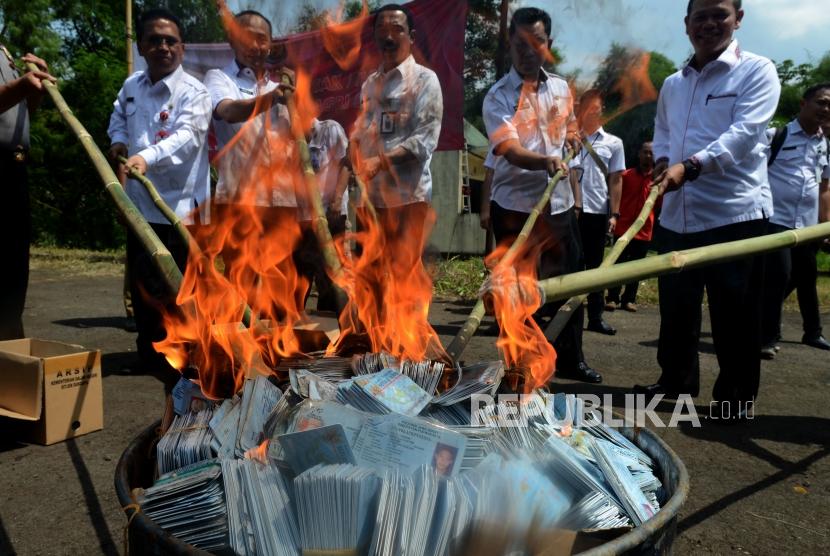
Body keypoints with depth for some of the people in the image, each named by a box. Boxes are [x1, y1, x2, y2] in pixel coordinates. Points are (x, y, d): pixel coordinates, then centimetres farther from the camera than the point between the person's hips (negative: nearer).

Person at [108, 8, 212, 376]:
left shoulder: (193, 91, -10)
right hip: (137, 201, 7)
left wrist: (147, 157, -41)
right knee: (141, 280, 14)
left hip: (179, 203, -6)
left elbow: (186, 136, -26)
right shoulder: (131, 86, 10)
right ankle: (149, 350, 30)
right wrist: (118, 142, 6)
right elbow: (117, 119, 28)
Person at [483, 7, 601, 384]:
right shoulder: (498, 96, -8)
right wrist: (545, 161, -37)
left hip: (559, 203, 6)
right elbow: (510, 151, -21)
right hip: (515, 207, -5)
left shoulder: (561, 88, 9)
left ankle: (570, 359, 30)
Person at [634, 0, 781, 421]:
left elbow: (743, 132, -15)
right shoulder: (672, 84, 15)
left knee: (735, 313, 2)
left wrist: (690, 166, -29)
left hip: (735, 212, -5)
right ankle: (676, 378, 29)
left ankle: (736, 395, 17)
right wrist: (662, 160, -1)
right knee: (676, 306, 12)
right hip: (677, 214, 5)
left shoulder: (757, 71, -1)